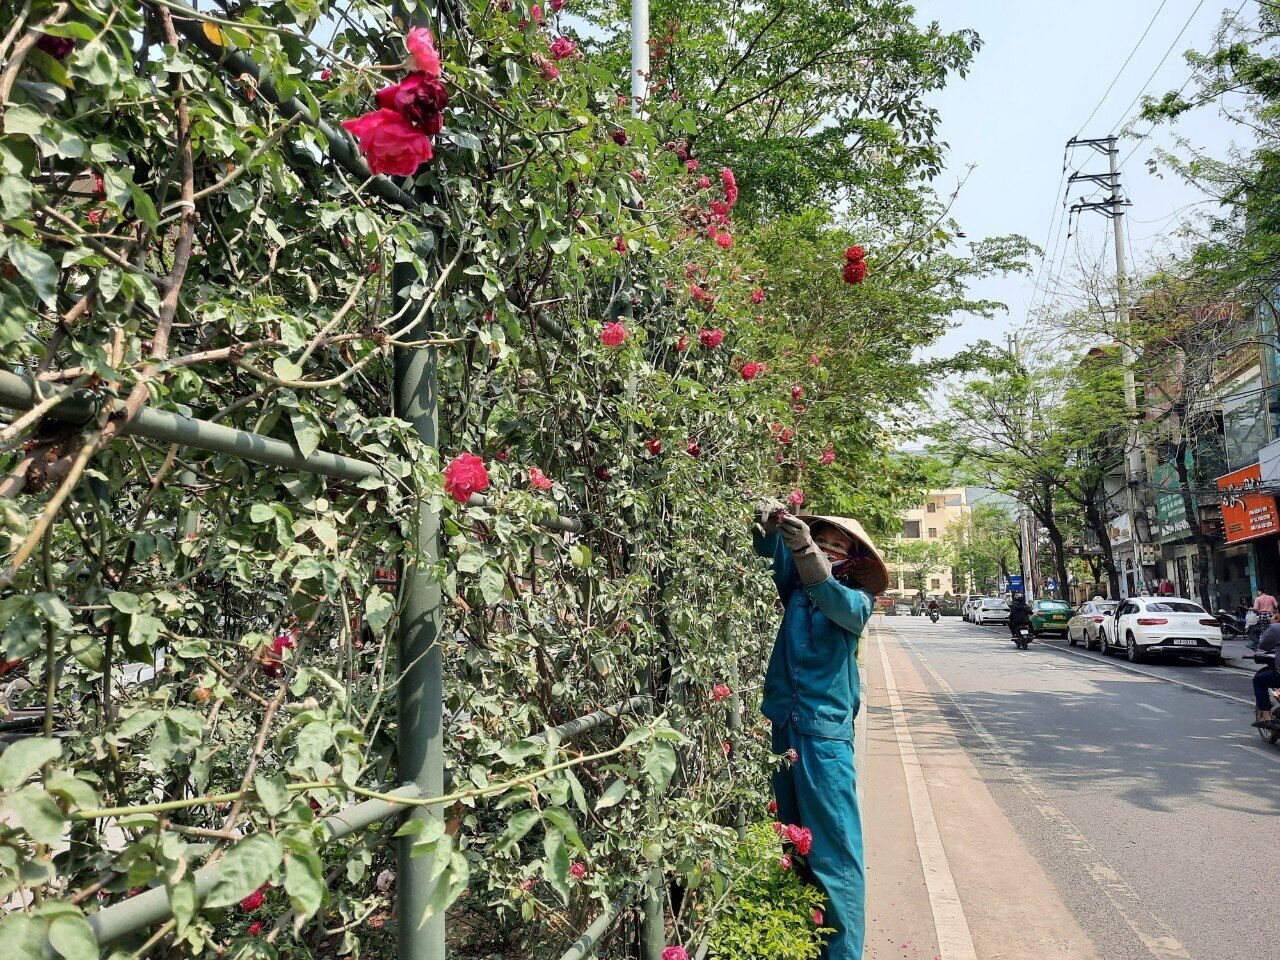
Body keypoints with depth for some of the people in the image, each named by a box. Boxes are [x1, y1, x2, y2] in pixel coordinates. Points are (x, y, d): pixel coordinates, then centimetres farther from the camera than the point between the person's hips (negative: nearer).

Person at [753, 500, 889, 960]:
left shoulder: (857, 598, -1)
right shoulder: (796, 586, 10)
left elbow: (844, 608, -23)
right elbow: (772, 550, 2)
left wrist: (808, 554, -38)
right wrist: (770, 524, -22)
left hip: (825, 732, -5)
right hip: (782, 727, 5)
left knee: (833, 850, -3)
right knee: (793, 839, 14)